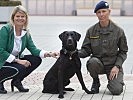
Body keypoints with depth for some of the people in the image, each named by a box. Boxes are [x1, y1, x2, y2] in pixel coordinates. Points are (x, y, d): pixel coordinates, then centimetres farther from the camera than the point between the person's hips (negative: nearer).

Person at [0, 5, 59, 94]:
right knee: (20, 68, -32)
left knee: (37, 59, -9)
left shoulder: (26, 33, 1)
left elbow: (33, 49, -5)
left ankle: (17, 81, 5)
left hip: (16, 59, 7)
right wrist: (18, 61, -28)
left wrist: (49, 54, -21)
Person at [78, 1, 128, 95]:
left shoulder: (118, 31, -4)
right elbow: (86, 50, -1)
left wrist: (117, 66, -11)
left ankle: (113, 80, 17)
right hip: (98, 63, 1)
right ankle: (96, 82, -3)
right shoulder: (91, 31, -1)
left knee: (116, 90, -22)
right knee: (93, 62, -35)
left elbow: (123, 51, 2)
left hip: (113, 65, -1)